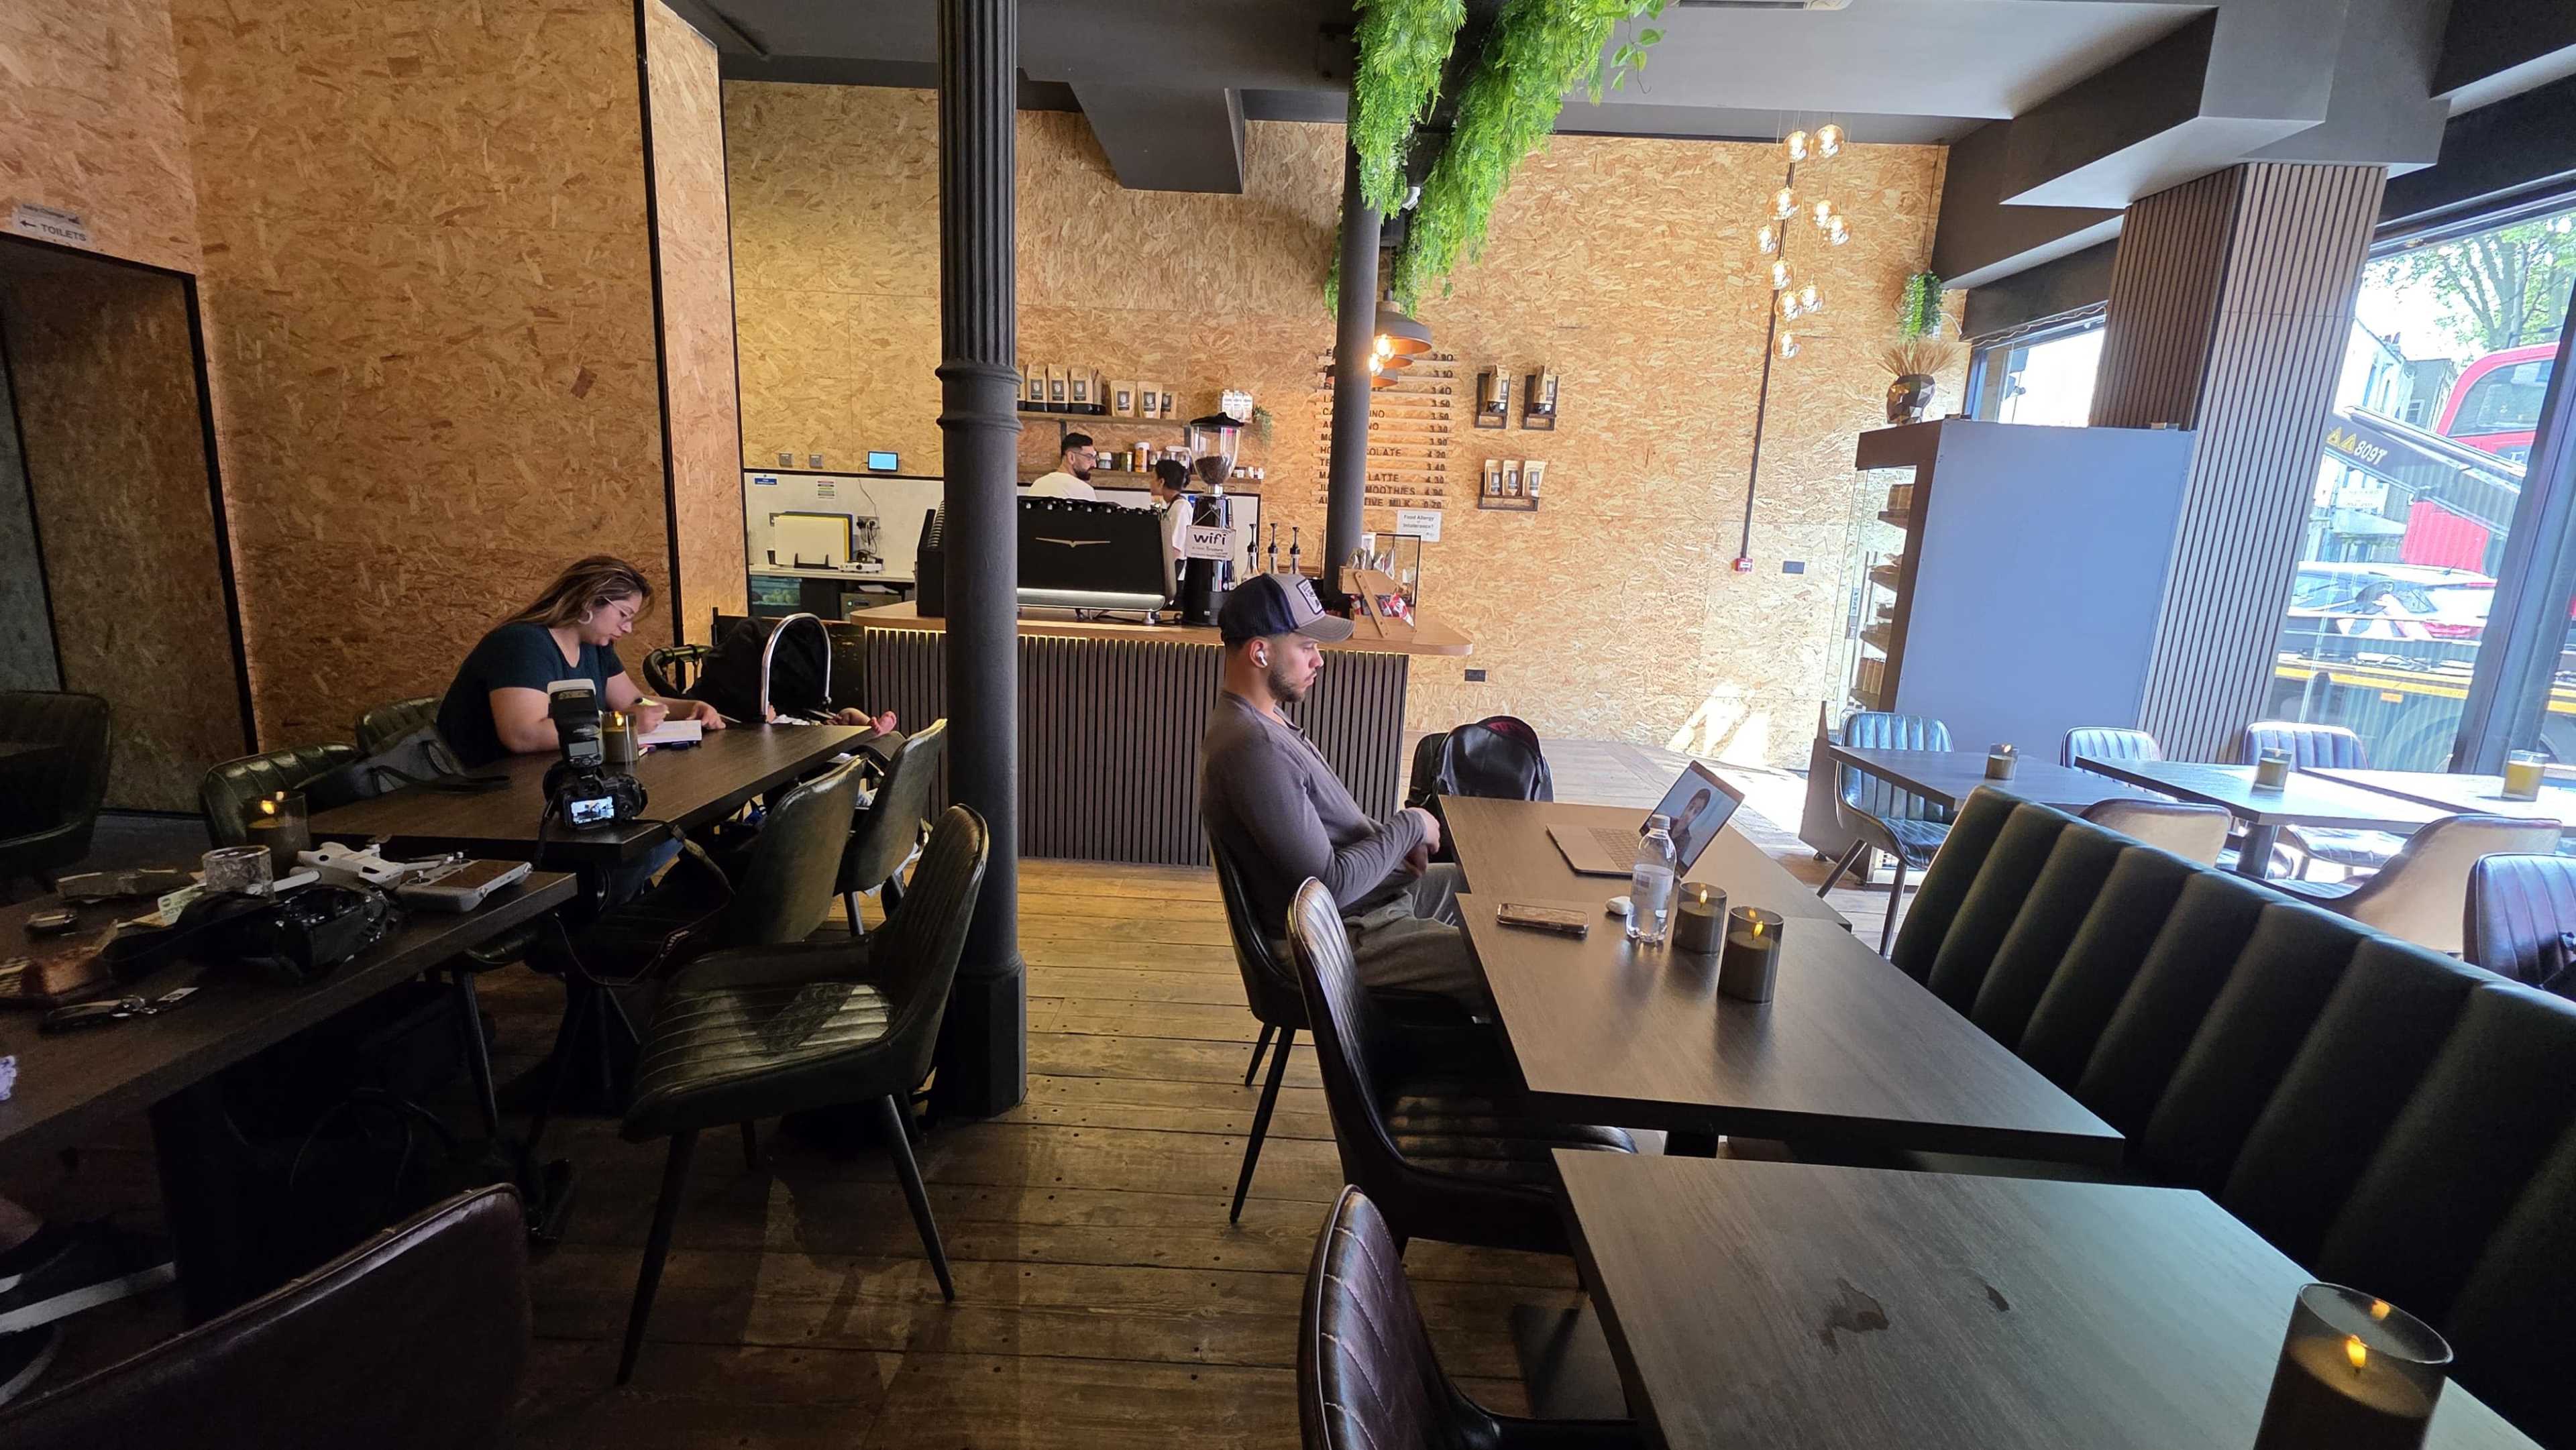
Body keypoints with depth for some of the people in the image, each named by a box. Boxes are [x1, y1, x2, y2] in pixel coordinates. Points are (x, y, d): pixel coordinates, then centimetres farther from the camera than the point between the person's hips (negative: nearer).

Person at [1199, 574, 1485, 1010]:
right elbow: (1331, 885, -27)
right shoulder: (1253, 750, -27)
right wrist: (1407, 826, -13)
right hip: (1346, 938, -10)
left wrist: (1388, 836, 1)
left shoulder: (1260, 720, 6)